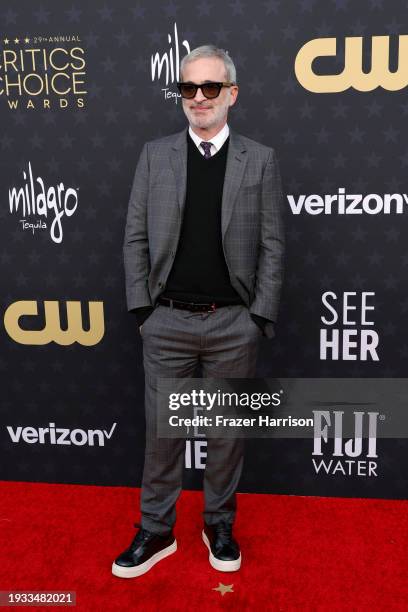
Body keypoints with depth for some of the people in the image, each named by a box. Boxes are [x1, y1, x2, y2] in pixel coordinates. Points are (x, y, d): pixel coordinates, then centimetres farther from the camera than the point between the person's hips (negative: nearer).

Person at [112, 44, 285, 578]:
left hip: (234, 323, 0)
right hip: (167, 321, 1)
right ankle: (156, 531, 29)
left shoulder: (260, 160, 3)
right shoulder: (155, 155, 5)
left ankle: (220, 526, 33)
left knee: (228, 429, 12)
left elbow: (272, 244, 1)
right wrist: (141, 308, -2)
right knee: (161, 428, 10)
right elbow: (135, 237, 4)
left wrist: (261, 315, -5)